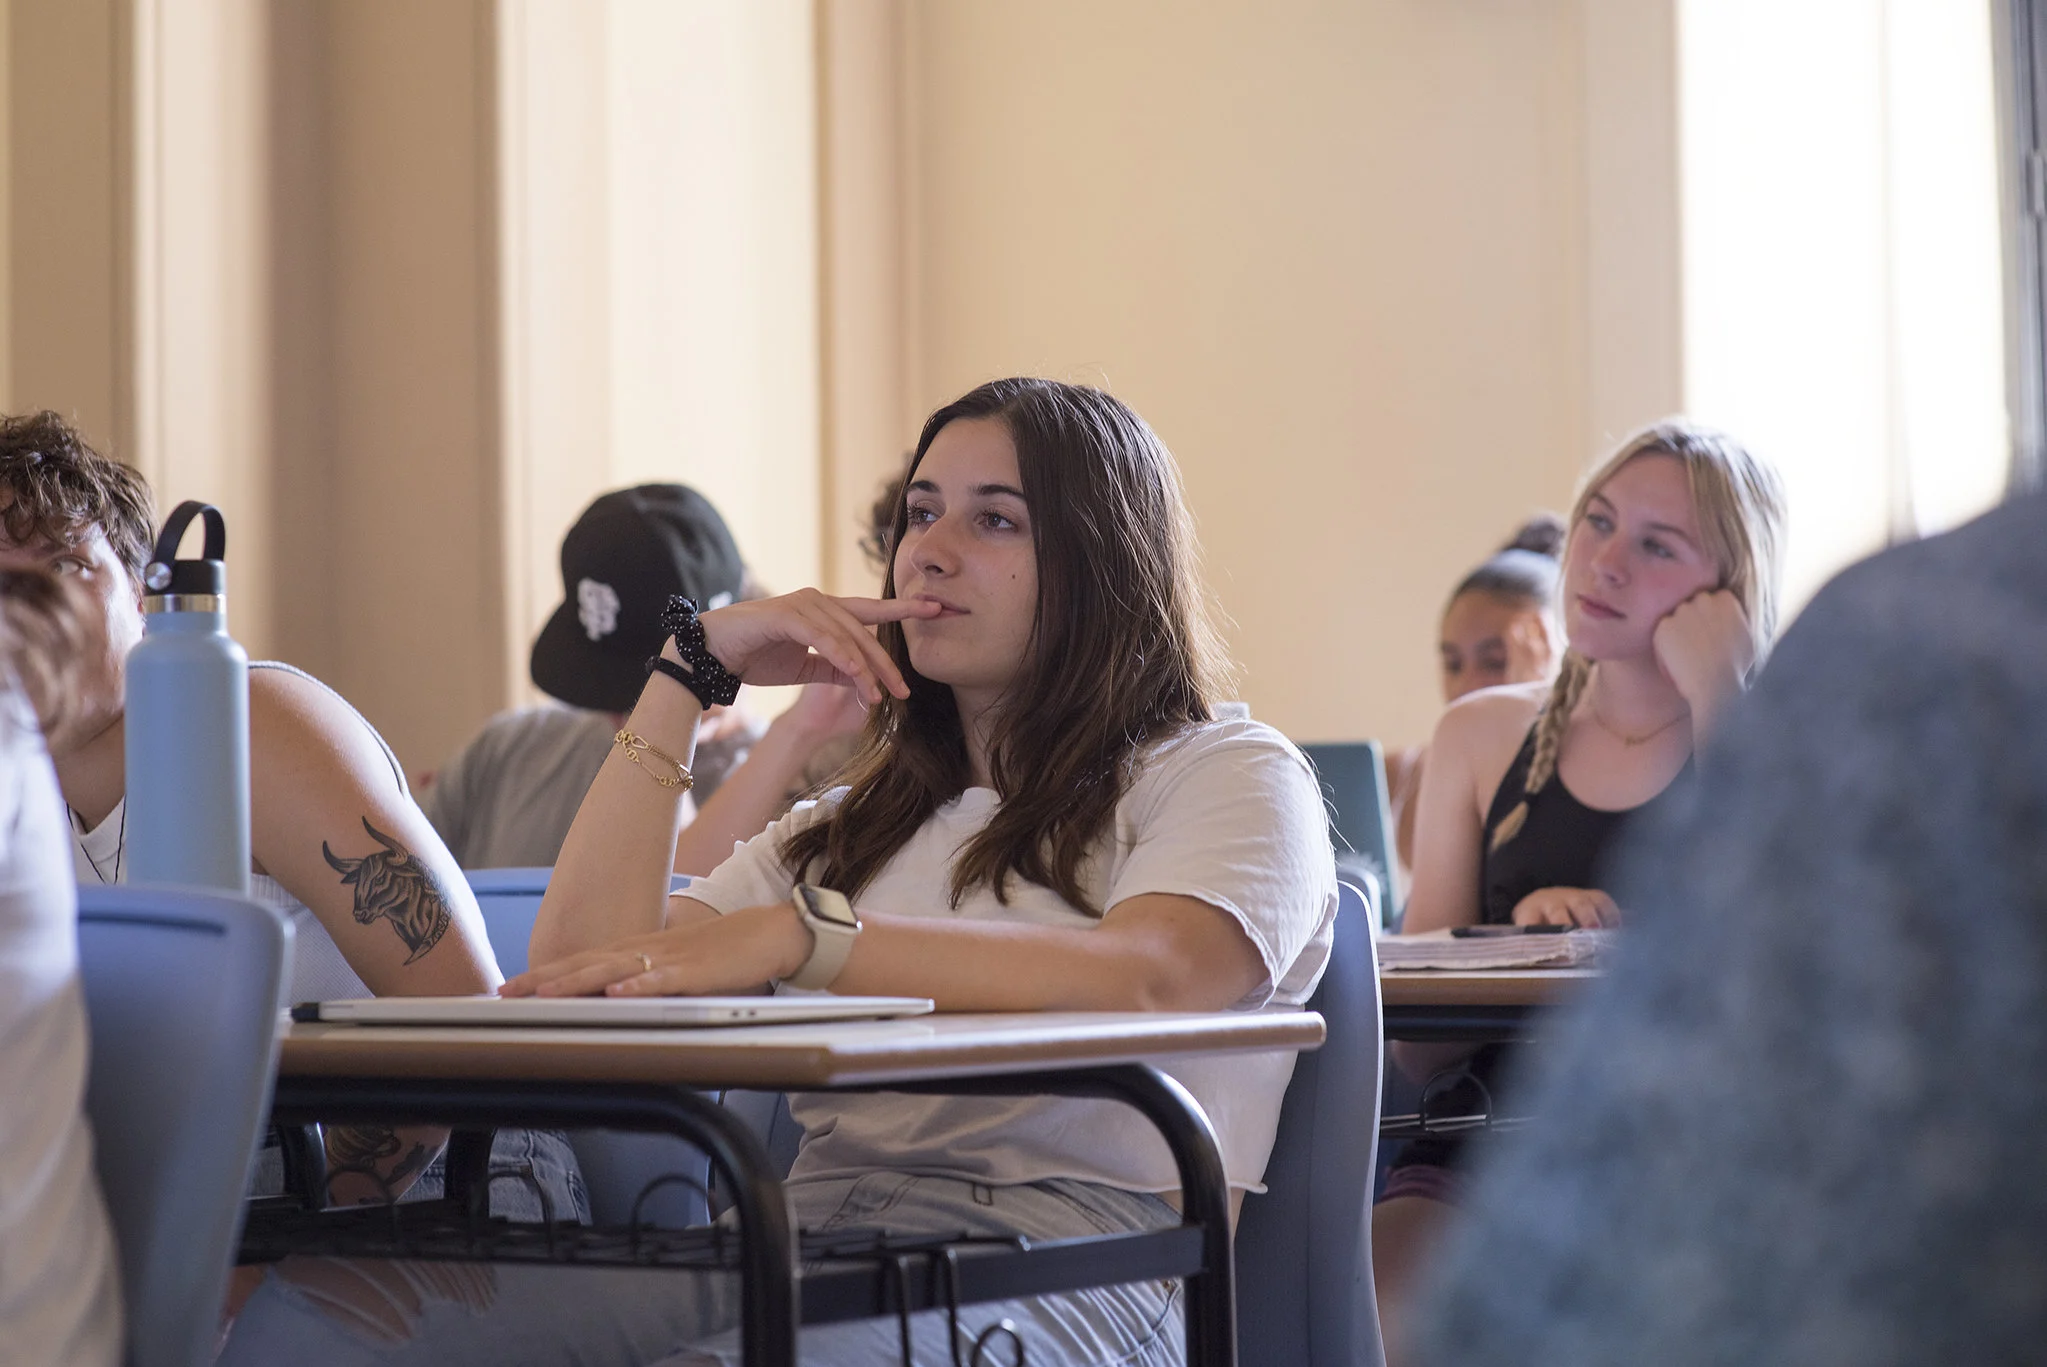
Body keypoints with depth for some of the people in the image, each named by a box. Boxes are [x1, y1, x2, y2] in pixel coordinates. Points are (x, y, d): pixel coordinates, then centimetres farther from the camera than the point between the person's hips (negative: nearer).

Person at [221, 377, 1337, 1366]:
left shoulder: (1227, 776, 12)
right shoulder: (856, 824, 31)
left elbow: (1150, 974, -14)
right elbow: (577, 977, 16)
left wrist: (800, 937, -23)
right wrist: (690, 669, 16)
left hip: (1058, 1272, -5)